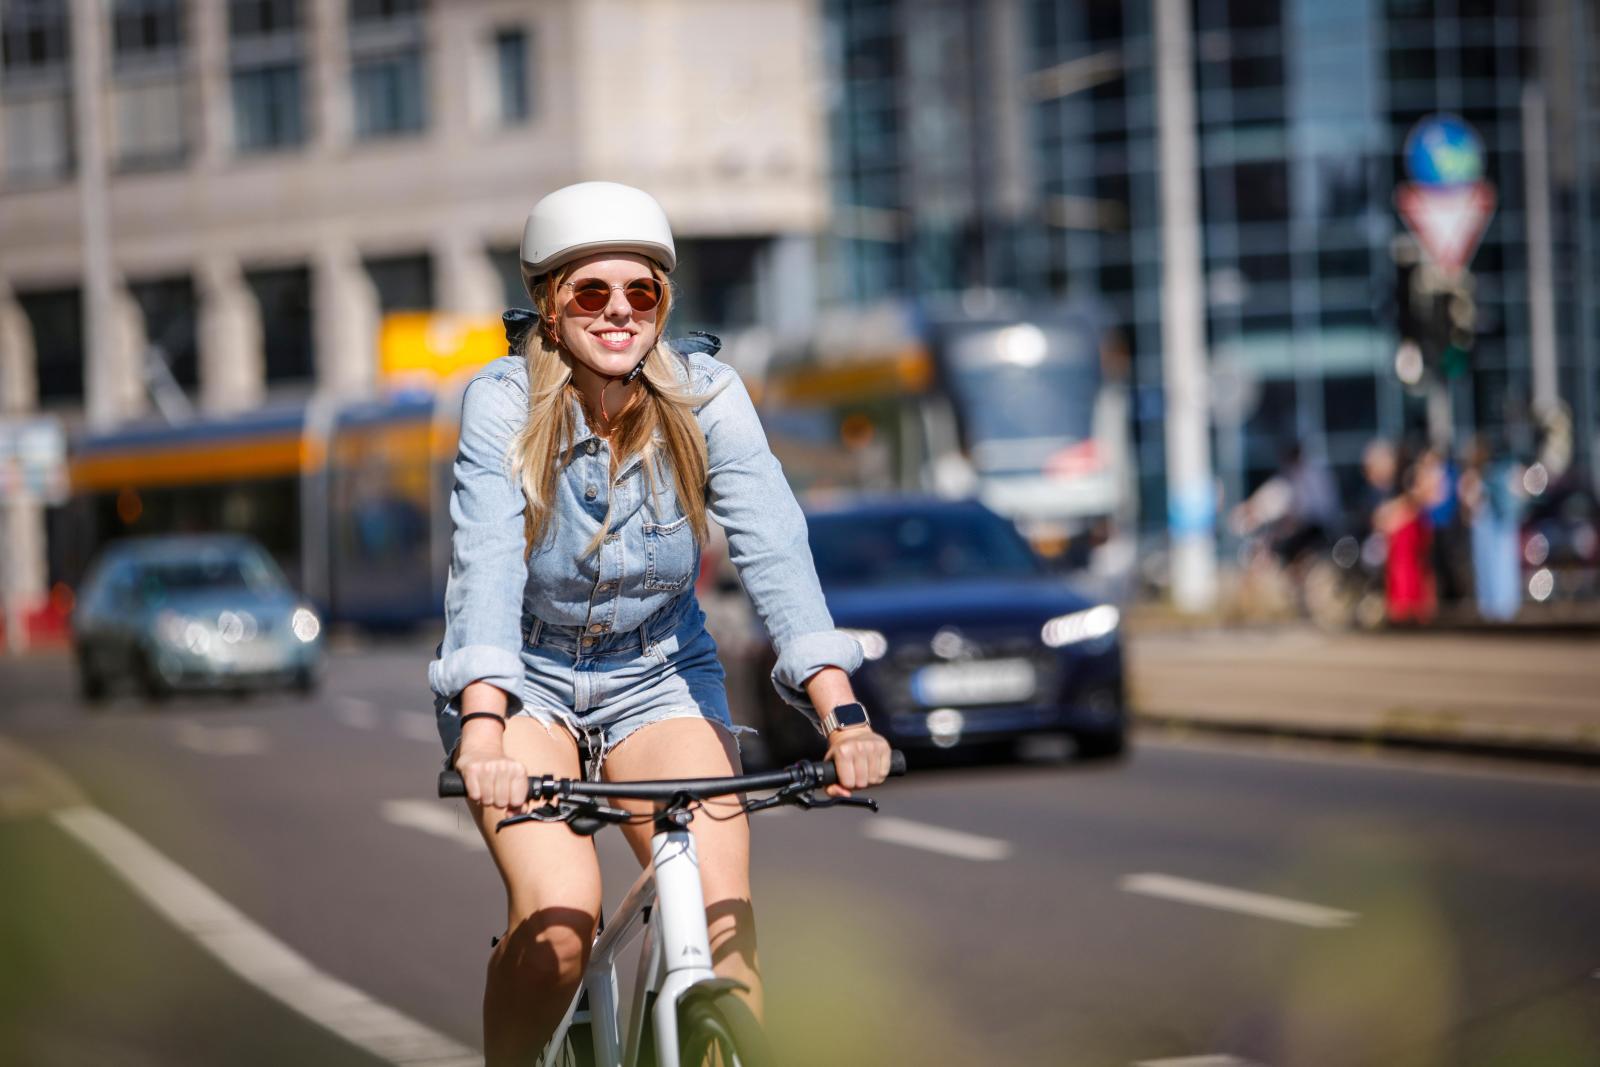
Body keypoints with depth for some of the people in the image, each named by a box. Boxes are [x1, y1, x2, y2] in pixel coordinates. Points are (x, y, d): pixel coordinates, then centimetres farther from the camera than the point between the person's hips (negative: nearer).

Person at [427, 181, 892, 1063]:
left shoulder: (706, 397, -15)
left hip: (659, 678, 2)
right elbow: (486, 563, -32)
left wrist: (841, 716, -40)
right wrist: (482, 733, -48)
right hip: (525, 683, -2)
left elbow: (774, 551, -26)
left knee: (722, 921, -19)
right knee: (558, 916, -24)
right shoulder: (503, 402, -19)